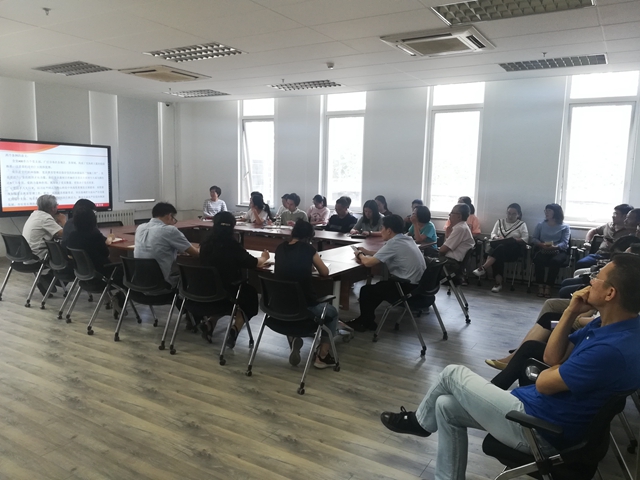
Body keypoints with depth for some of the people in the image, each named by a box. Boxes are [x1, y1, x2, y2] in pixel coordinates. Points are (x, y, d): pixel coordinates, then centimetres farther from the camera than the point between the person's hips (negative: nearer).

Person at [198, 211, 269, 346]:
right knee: (251, 293, 24)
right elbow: (254, 263, -11)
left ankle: (210, 322, 18)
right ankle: (235, 329, 5)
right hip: (227, 290, -5)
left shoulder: (206, 242, -1)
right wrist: (264, 258, 11)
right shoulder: (231, 244, -16)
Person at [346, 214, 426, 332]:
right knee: (380, 286, 28)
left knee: (366, 290, 7)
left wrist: (360, 255, 2)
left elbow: (368, 262, -19)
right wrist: (367, 252, 18)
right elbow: (385, 255, 25)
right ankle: (366, 318, 34)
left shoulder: (393, 243, -18)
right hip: (418, 284, 9)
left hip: (408, 287, -9)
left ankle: (366, 323, 24)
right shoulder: (406, 239, 10)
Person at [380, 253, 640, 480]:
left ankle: (420, 421, 31)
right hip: (535, 411, 9)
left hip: (537, 428, -9)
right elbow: (551, 357, 5)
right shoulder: (607, 325, 2)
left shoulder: (612, 349, -30)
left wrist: (563, 366, 4)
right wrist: (570, 312, -5)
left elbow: (543, 383, -20)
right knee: (446, 406, 9)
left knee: (453, 374, 2)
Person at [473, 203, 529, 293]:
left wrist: (513, 240, -15)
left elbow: (525, 239, 1)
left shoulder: (522, 224, 11)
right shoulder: (500, 221, 20)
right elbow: (493, 234, 13)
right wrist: (497, 238, -9)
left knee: (501, 248, -36)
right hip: (498, 248, 2)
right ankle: (498, 283, -36)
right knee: (498, 256, -35)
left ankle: (483, 268, -42)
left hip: (512, 250, -2)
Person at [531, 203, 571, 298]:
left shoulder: (565, 227, 10)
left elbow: (564, 243, -3)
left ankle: (548, 286, -30)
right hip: (542, 250, 2)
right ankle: (540, 285, -26)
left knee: (555, 261, -36)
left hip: (558, 251, -2)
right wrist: (541, 244, -15)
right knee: (538, 259, -33)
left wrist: (555, 247, -25)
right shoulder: (540, 225, 19)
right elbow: (533, 239, 8)